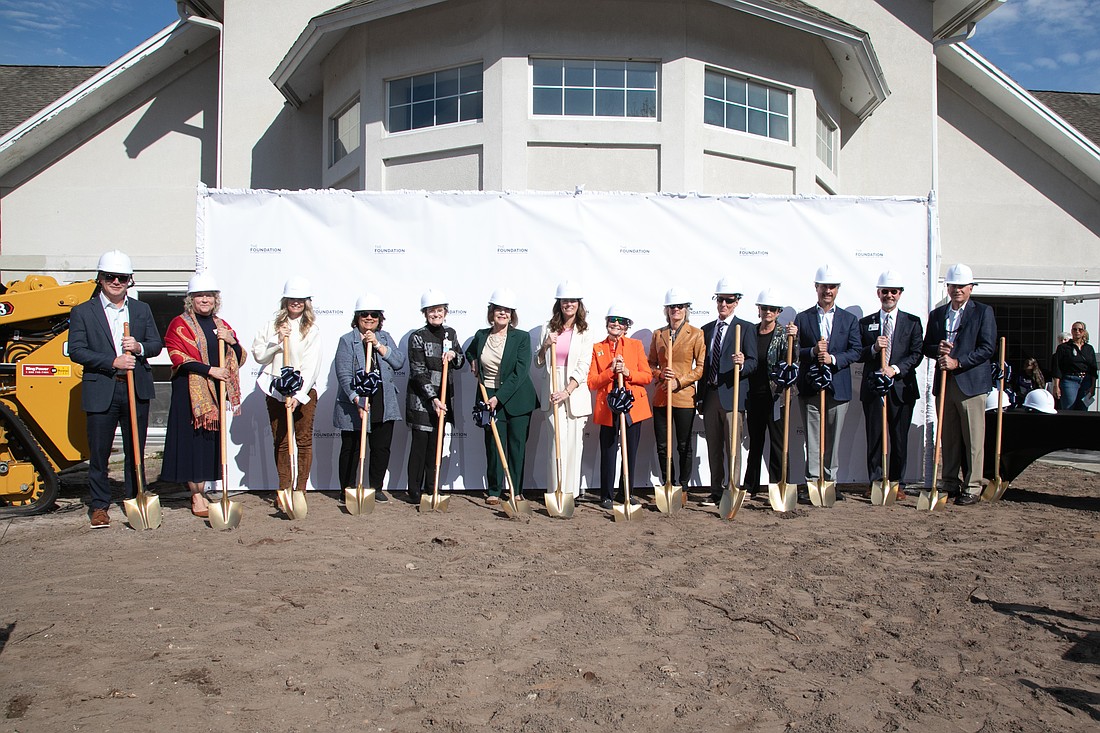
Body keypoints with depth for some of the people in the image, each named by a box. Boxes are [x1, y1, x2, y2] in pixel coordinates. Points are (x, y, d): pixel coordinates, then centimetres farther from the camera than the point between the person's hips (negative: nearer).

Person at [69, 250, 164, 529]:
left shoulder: (142, 310, 12)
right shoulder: (83, 312, 3)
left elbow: (157, 344, 10)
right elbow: (76, 350, -5)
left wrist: (139, 347, -12)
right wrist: (113, 362, -16)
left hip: (137, 390, 2)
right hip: (100, 392, -2)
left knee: (136, 450, 10)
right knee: (98, 453, 4)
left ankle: (136, 500, 21)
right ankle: (99, 506, 17)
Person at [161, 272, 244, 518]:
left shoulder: (222, 326, 16)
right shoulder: (180, 325, 0)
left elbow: (240, 358, 13)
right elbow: (180, 357, -11)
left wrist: (231, 341, -6)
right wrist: (210, 370, -19)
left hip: (215, 392, 5)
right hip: (189, 391, -5)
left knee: (211, 440, 6)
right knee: (192, 440, -4)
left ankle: (201, 491, 15)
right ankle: (196, 496, 2)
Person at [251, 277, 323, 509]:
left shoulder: (312, 330, -2)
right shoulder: (272, 325, 8)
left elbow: (311, 366, -11)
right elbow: (258, 355, 5)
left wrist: (298, 395, -20)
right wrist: (277, 342, -12)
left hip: (303, 392, -2)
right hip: (276, 391, 3)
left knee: (304, 441, 0)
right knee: (280, 442, 8)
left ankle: (300, 490, 9)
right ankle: (284, 490, 17)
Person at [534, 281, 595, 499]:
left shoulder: (585, 334, 3)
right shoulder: (548, 330, 9)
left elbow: (582, 368, -4)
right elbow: (538, 363, 13)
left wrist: (566, 392, -14)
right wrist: (545, 346, -5)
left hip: (575, 393, -1)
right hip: (553, 391, 1)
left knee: (574, 442, 1)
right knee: (557, 441, -4)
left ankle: (572, 489, 12)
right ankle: (557, 490, 2)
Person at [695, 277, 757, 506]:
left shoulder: (745, 328, 1)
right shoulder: (706, 330, 16)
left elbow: (753, 362, -5)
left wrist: (742, 364, -28)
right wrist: (700, 397, 13)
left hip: (732, 395, -5)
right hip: (710, 395, 5)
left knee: (732, 446, -4)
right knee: (713, 447, 10)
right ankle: (716, 491, 18)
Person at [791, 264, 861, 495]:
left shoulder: (849, 320, 10)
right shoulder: (802, 318, 7)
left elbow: (856, 351, 1)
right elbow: (795, 352, 2)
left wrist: (833, 358, -14)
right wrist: (813, 351, -16)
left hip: (838, 387, 1)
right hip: (810, 387, -1)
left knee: (833, 438, 6)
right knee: (813, 438, 0)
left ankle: (830, 482, 14)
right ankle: (812, 482, 3)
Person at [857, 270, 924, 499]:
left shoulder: (912, 322, 9)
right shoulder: (865, 323, 12)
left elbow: (917, 354, -1)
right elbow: (857, 355, 6)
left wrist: (896, 368, -15)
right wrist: (874, 348, -14)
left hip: (902, 388, -1)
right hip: (873, 387, 1)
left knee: (899, 438, 3)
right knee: (874, 437, 2)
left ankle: (898, 484, 12)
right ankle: (875, 483, 10)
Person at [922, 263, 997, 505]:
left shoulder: (983, 312, 1)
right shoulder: (936, 314, 15)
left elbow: (987, 348, -7)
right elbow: (926, 347, 15)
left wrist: (957, 362, -15)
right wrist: (938, 350, -7)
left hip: (971, 383, -4)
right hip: (944, 383, 5)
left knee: (973, 439, -2)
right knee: (948, 438, 9)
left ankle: (972, 488, 3)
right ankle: (950, 484, 17)